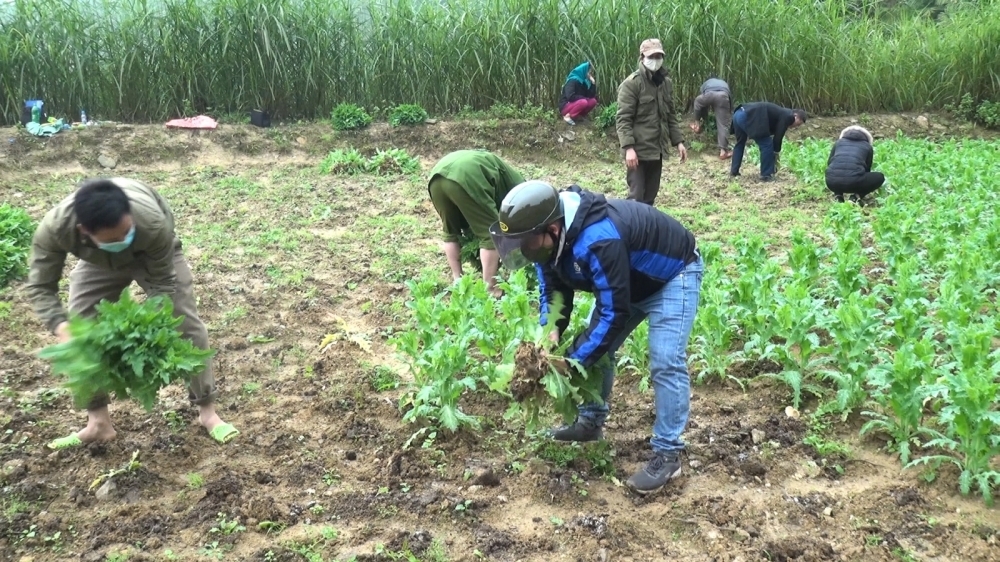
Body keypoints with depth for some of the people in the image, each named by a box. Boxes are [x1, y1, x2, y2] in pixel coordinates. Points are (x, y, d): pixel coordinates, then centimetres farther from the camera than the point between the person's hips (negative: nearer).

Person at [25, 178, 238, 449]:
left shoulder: (153, 223, -45)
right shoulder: (54, 228, -41)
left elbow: (163, 282, -30)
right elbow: (40, 287, -28)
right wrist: (62, 329, -45)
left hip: (154, 257, -2)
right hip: (97, 264, 2)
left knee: (187, 325, -8)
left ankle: (207, 411, 6)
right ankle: (98, 423, 9)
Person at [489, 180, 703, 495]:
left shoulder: (599, 241, -43)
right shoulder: (551, 237, -16)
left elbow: (614, 314, -37)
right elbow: (552, 288, -4)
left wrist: (571, 360, -30)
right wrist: (551, 331, -24)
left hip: (672, 275, -8)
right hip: (626, 280, 9)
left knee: (665, 364, -16)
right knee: (596, 347, 9)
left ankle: (667, 454, -7)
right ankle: (591, 422, 26)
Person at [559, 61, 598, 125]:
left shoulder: (584, 82, 7)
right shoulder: (572, 80, -17)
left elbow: (591, 95, 2)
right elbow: (570, 96, -30)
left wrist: (593, 83, -10)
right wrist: (584, 98, -19)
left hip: (575, 105, 8)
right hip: (565, 107, -8)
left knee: (593, 101, -6)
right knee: (583, 102, -32)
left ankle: (576, 116, -2)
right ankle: (568, 116, -15)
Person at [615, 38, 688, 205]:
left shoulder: (665, 82, 13)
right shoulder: (631, 83, -10)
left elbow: (670, 115, 20)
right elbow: (623, 119, -15)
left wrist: (678, 141, 12)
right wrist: (628, 147, -23)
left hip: (657, 149, 7)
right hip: (638, 150, -7)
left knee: (650, 196, 11)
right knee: (637, 197, -7)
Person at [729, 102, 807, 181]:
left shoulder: (782, 114, 30)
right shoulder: (787, 116, 3)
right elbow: (778, 137, 2)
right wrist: (776, 153, 13)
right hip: (747, 117, -10)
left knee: (740, 143, 29)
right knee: (767, 145, 0)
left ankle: (734, 171, 37)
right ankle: (766, 175, 6)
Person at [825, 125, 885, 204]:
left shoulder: (839, 142, 27)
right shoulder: (867, 147, 24)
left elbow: (829, 163, 34)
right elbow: (867, 169, 33)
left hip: (832, 182, 3)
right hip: (853, 182, -2)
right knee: (880, 177, 25)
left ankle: (838, 196, 13)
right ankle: (857, 196, 6)